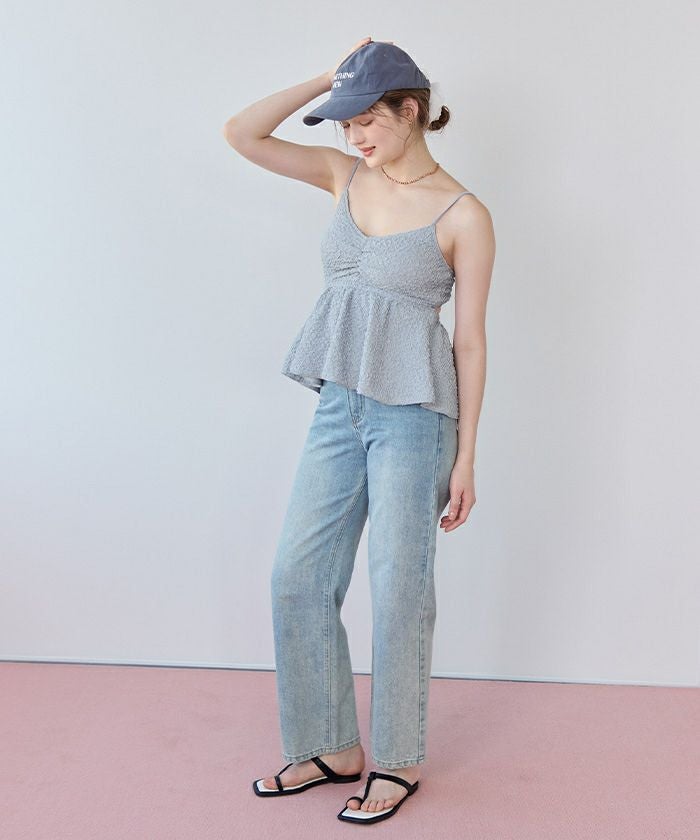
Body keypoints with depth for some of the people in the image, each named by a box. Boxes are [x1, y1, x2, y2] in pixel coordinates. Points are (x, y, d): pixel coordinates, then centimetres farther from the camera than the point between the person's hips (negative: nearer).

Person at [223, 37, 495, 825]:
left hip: (413, 413, -6)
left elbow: (470, 339, -6)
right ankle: (333, 748, 25)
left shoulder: (463, 215, -6)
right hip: (339, 407, 6)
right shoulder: (347, 175, 10)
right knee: (297, 578, 7)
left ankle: (399, 762, 23)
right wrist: (326, 78, 0)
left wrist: (465, 456, -6)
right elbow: (242, 134, 7)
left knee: (398, 592, 2)